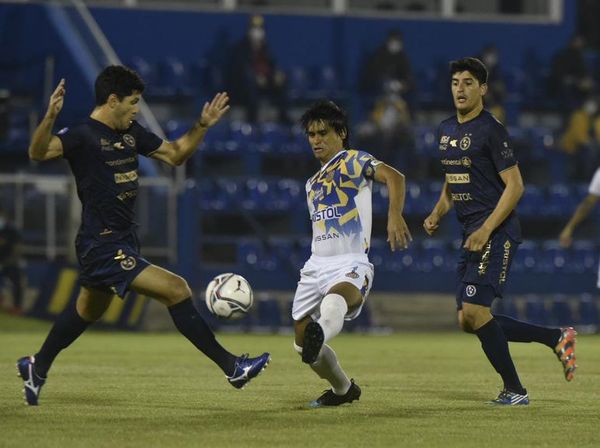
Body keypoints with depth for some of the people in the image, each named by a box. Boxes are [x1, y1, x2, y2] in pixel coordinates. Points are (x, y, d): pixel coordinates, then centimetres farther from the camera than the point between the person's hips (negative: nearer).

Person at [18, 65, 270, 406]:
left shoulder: (131, 133, 8)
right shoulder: (83, 137, -17)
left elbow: (175, 154, 20)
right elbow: (38, 152, -34)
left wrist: (202, 126, 7)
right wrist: (50, 117, -51)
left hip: (123, 243, 10)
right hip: (103, 247, -10)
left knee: (89, 311, 27)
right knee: (177, 290, -15)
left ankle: (37, 368, 44)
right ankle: (232, 368, -11)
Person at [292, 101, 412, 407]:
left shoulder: (354, 161, 1)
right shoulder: (313, 183, 25)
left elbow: (393, 177, -18)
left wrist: (394, 216, -36)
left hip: (350, 265, -8)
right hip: (316, 266, 8)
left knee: (334, 302, -41)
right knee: (301, 342, 8)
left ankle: (320, 335, -73)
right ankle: (343, 390, 30)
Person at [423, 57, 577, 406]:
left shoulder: (491, 129, -11)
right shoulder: (447, 130, 15)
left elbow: (515, 185, -14)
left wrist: (486, 230, -21)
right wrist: (437, 215, 10)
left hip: (497, 232, -9)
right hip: (472, 233, 9)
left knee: (474, 311, -17)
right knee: (468, 320, 6)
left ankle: (515, 390, -6)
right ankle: (557, 337, 17)